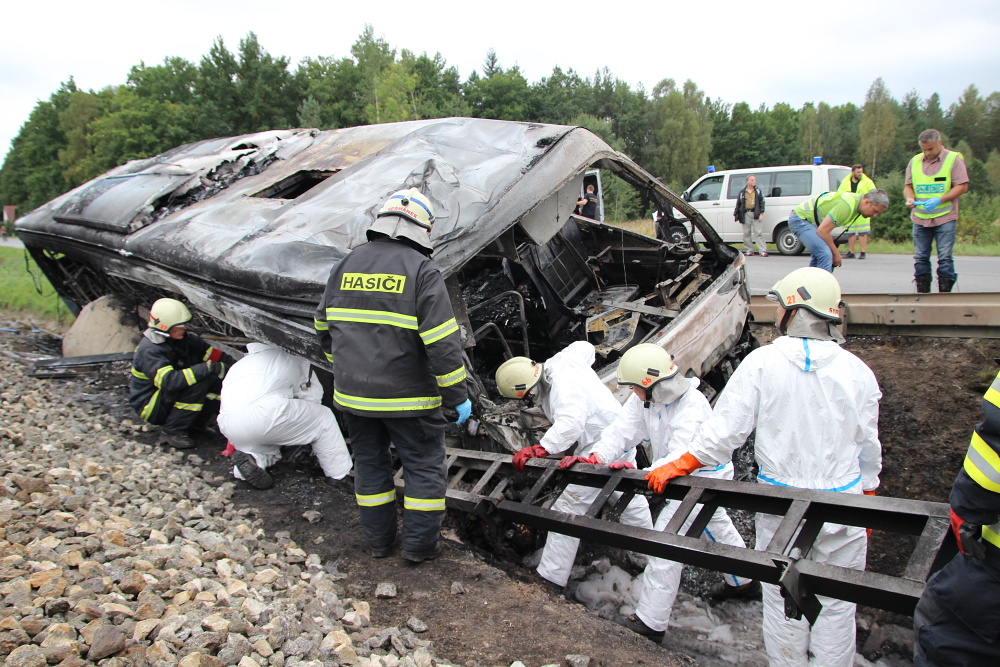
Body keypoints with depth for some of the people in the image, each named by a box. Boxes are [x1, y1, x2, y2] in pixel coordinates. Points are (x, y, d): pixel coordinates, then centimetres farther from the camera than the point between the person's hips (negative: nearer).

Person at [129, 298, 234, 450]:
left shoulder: (183, 339, 0)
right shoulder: (150, 350, -25)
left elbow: (211, 352, 5)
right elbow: (168, 381, -39)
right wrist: (206, 368, -41)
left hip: (170, 397, 8)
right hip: (150, 407, -7)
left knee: (219, 378, -11)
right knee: (199, 381, -30)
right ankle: (172, 431, -19)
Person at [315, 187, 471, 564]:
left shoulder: (347, 265, 6)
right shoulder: (421, 271, -12)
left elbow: (324, 327, 15)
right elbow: (442, 341, -17)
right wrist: (457, 395, -9)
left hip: (352, 393, 5)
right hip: (406, 397, -5)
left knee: (370, 463, 19)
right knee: (424, 466, 11)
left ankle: (379, 541, 30)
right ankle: (419, 545, 18)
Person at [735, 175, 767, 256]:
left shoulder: (758, 191, 10)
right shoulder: (742, 192, 11)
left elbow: (762, 202, 6)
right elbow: (738, 204, 13)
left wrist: (761, 214, -3)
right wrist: (736, 214, 6)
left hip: (756, 214, -2)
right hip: (746, 214, 2)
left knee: (758, 233, -7)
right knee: (746, 233, 3)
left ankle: (763, 250, -8)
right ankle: (749, 250, 13)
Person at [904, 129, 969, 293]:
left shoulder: (954, 159, 0)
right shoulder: (915, 161, 11)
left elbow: (962, 186, -6)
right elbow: (908, 186, 15)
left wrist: (939, 200, -18)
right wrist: (910, 198, -7)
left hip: (945, 218, -4)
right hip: (920, 218, 4)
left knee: (945, 257, -4)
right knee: (920, 258, 5)